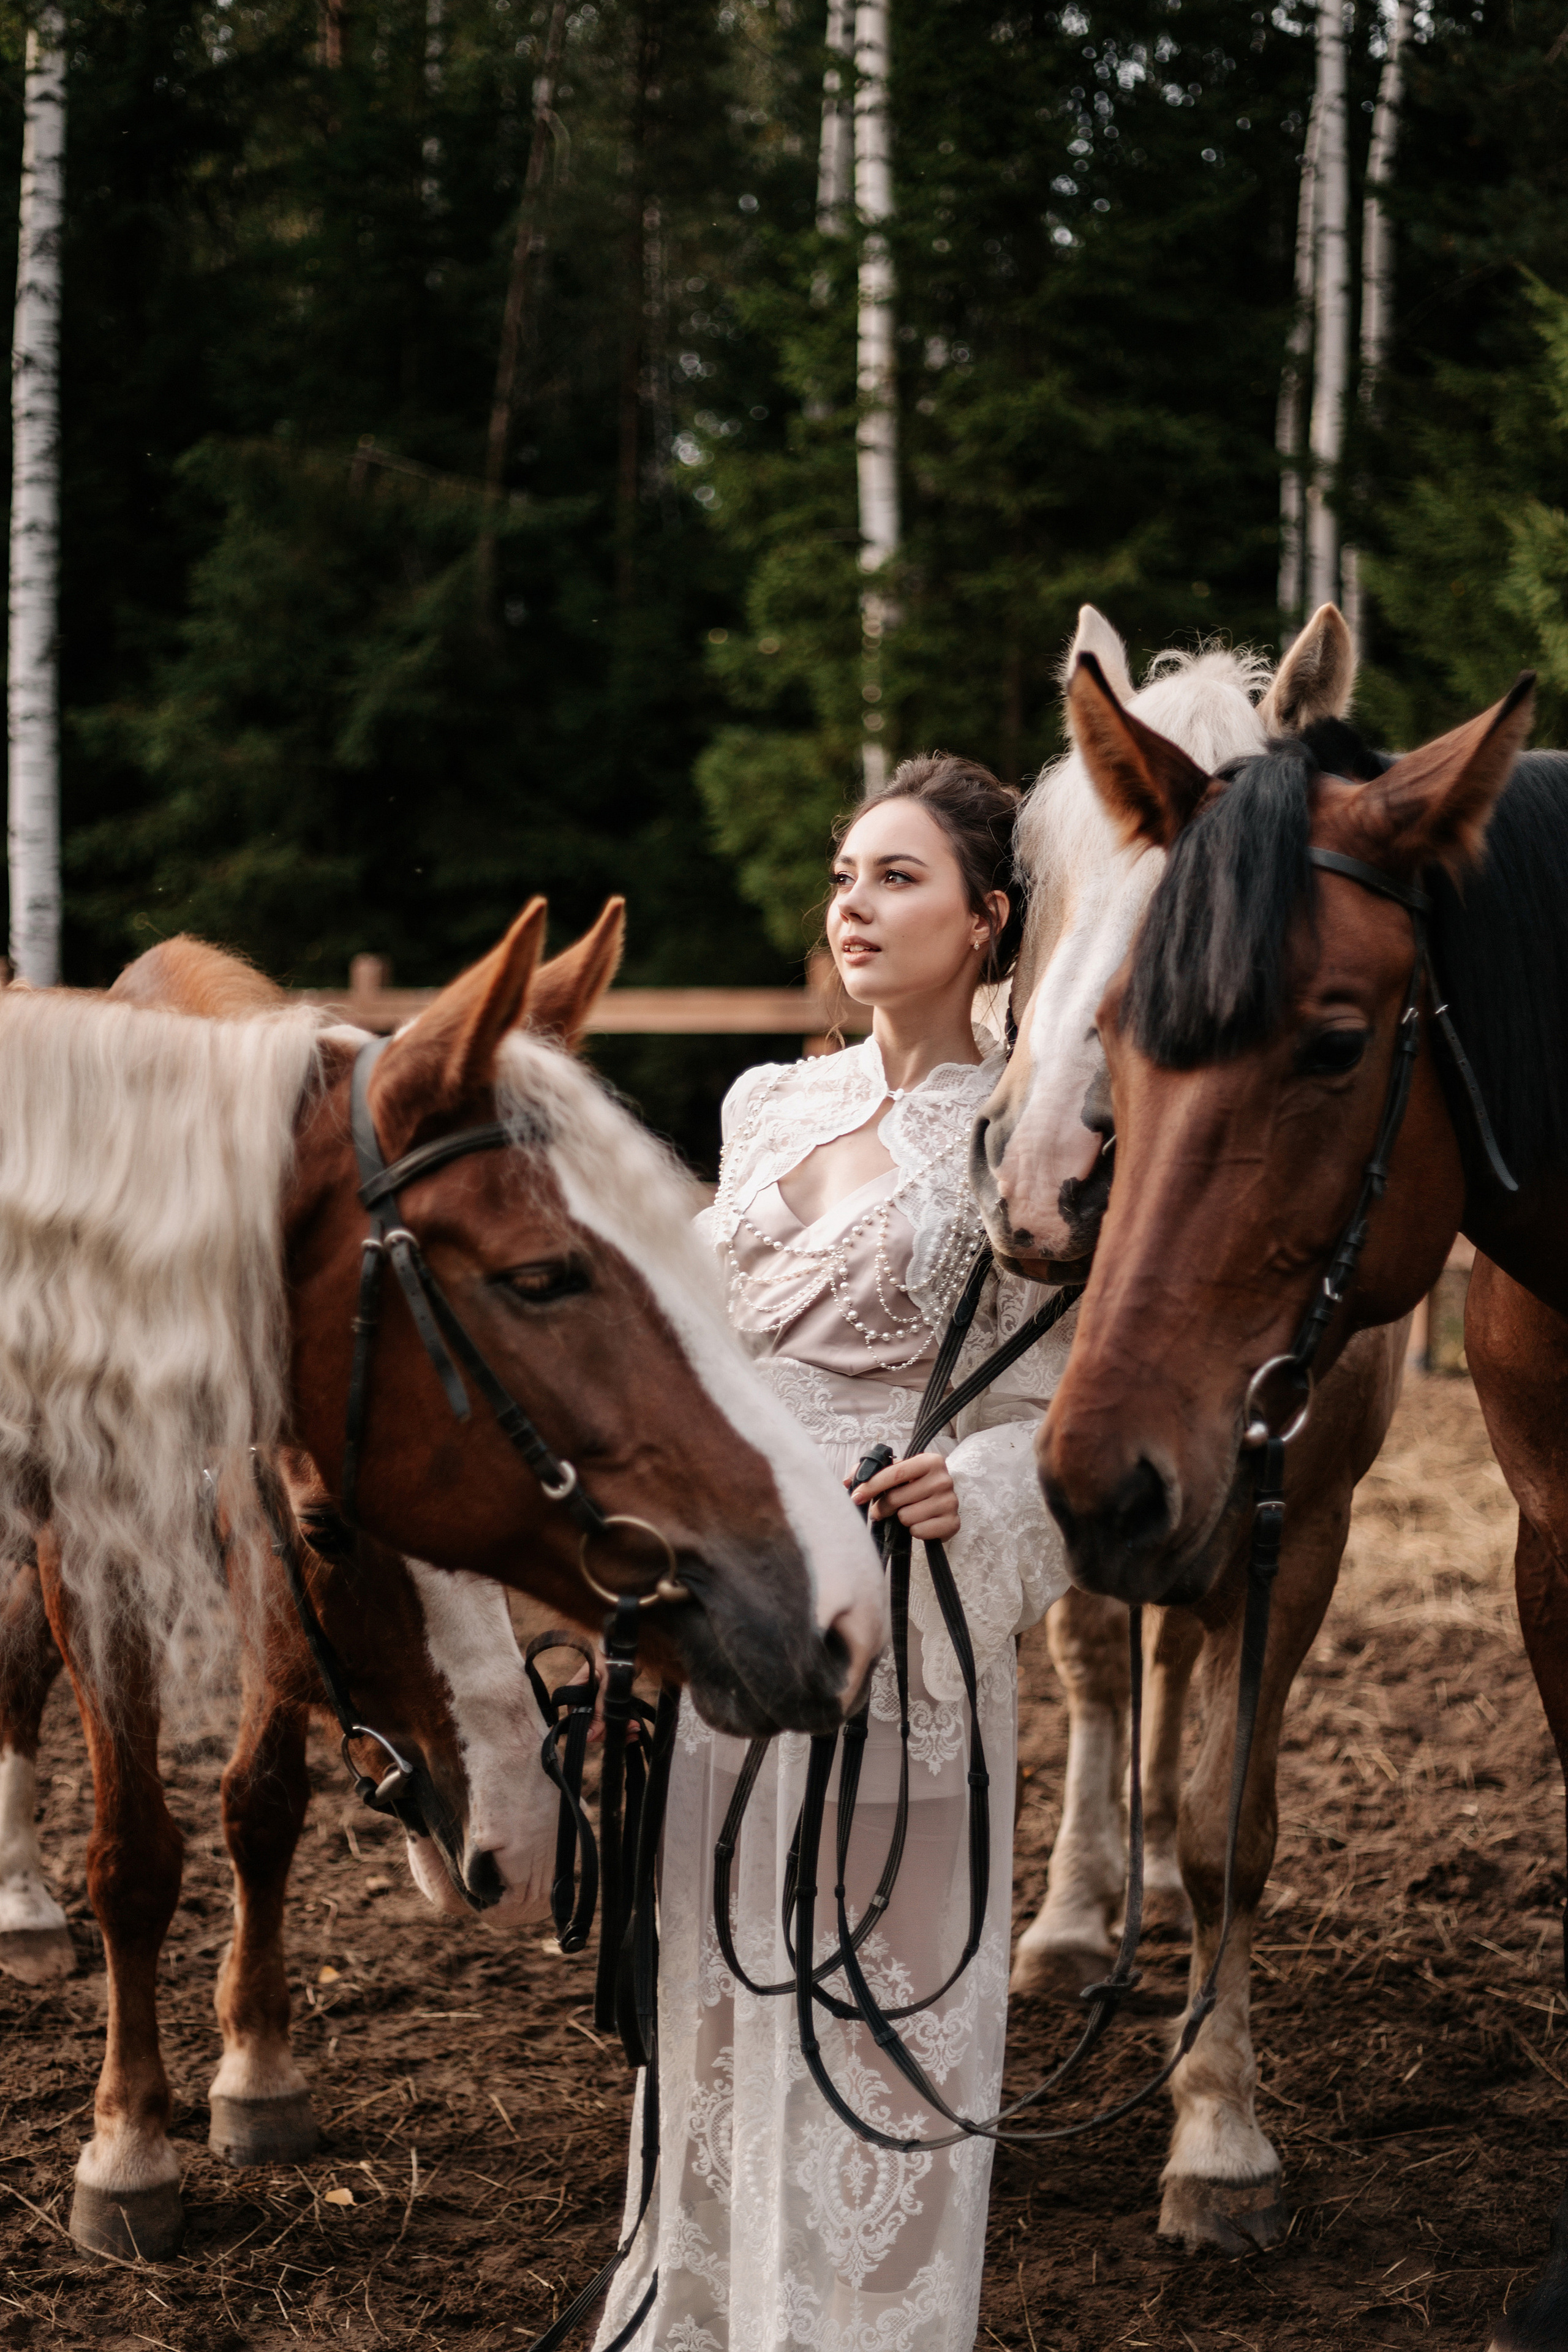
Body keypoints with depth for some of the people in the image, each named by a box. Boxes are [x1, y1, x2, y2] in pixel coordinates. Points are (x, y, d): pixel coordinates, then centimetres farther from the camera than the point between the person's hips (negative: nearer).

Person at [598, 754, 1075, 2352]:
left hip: (899, 1601, -6)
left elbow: (1057, 1403, -8)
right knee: (713, 1967, 14)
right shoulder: (768, 1104, 11)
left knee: (878, 1981, 1)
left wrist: (974, 1489, -26)